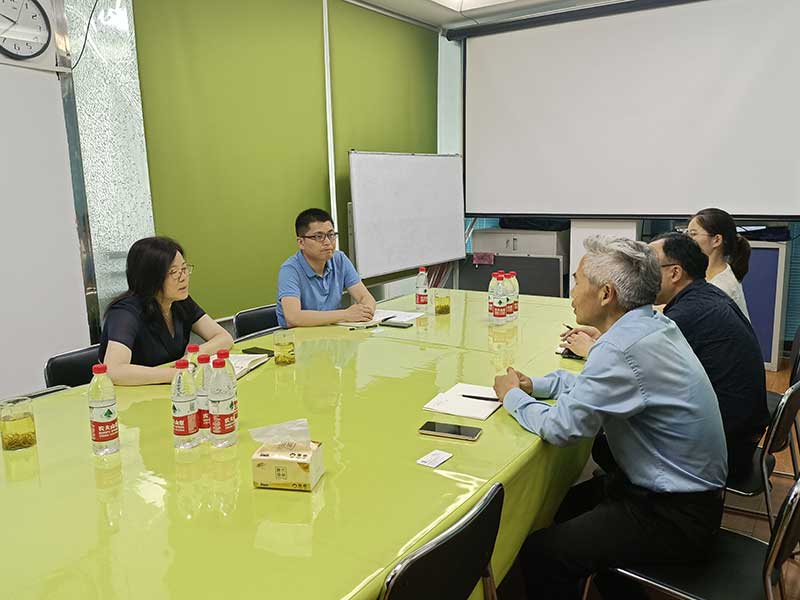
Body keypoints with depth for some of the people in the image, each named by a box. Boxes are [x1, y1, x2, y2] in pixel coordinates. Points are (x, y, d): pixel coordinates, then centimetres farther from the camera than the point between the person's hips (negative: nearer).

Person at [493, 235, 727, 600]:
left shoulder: (622, 348, -30)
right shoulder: (653, 324, -1)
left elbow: (561, 428, -24)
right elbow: (600, 384, 14)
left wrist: (513, 397, -6)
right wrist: (535, 385, 3)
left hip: (675, 516, -9)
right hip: (686, 488, 9)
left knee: (539, 554, -9)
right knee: (564, 504, 22)